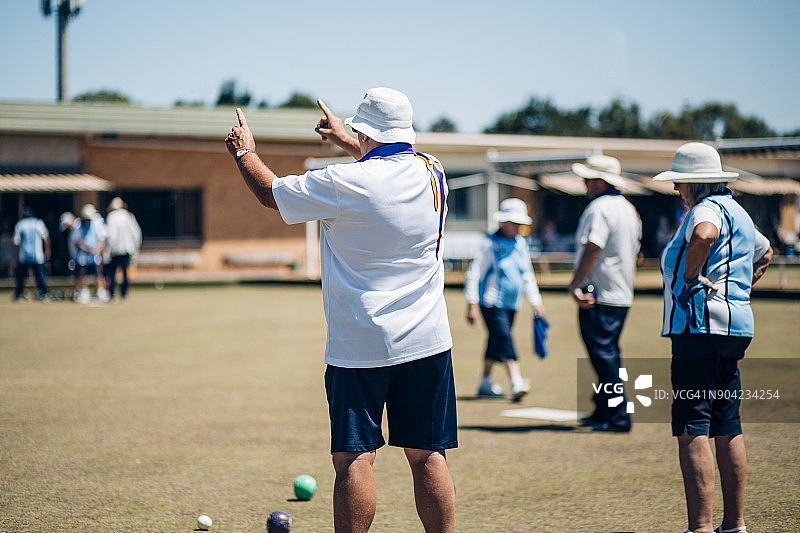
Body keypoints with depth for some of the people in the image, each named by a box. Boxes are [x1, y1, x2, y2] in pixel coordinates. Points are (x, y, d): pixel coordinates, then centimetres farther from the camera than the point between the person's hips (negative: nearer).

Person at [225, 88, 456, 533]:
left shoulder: (344, 183, -12)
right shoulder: (432, 171, 4)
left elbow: (269, 192, 4)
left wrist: (245, 151, 22)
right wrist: (345, 140, 41)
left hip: (360, 346, -5)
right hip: (427, 342, 5)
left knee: (354, 458, -1)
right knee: (427, 455, 6)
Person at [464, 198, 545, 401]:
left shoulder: (521, 244, 11)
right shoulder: (491, 244, -9)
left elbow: (528, 276, 22)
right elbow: (473, 274, -8)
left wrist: (535, 302, 18)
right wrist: (472, 305, -12)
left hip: (511, 304, 7)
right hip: (492, 303, -7)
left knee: (496, 342, 14)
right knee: (504, 340, -17)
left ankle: (485, 384, 24)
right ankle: (516, 384, -25)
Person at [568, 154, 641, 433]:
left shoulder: (599, 208, -15)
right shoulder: (629, 209, 15)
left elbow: (592, 249, -25)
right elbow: (634, 252, 22)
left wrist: (575, 284, -22)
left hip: (598, 295, -10)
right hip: (623, 295, 10)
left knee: (602, 354, -7)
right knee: (609, 353, 16)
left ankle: (618, 416, -8)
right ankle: (603, 411, 24)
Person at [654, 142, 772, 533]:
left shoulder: (706, 210, -10)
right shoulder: (737, 213, 20)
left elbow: (705, 236, -35)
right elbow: (764, 252, 39)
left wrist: (691, 277, -20)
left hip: (700, 323, -10)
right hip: (736, 325, 10)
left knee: (692, 429, -12)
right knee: (727, 427, 15)